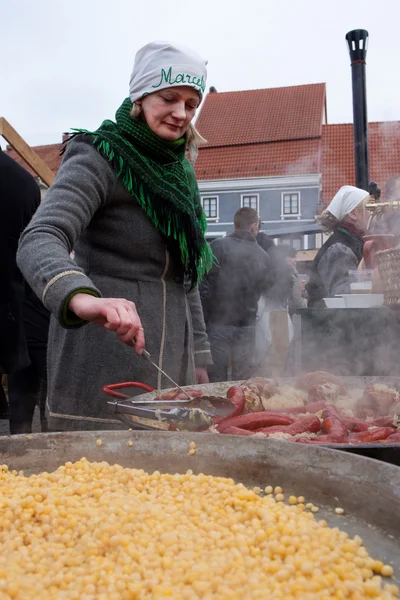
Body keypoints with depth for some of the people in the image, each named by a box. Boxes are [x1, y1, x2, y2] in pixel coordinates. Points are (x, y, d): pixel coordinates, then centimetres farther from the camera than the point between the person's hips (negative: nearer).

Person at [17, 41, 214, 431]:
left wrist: (199, 356, 15)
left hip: (171, 365, 7)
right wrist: (82, 297, -44)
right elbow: (38, 241, -23)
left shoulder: (179, 171, 14)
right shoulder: (99, 158, -7)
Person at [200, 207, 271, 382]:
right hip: (247, 325, 4)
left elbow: (205, 286, -12)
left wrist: (202, 320, -6)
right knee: (243, 379, 10)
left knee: (216, 377, 1)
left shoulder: (219, 246, -7)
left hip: (219, 323, -3)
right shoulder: (263, 256, 5)